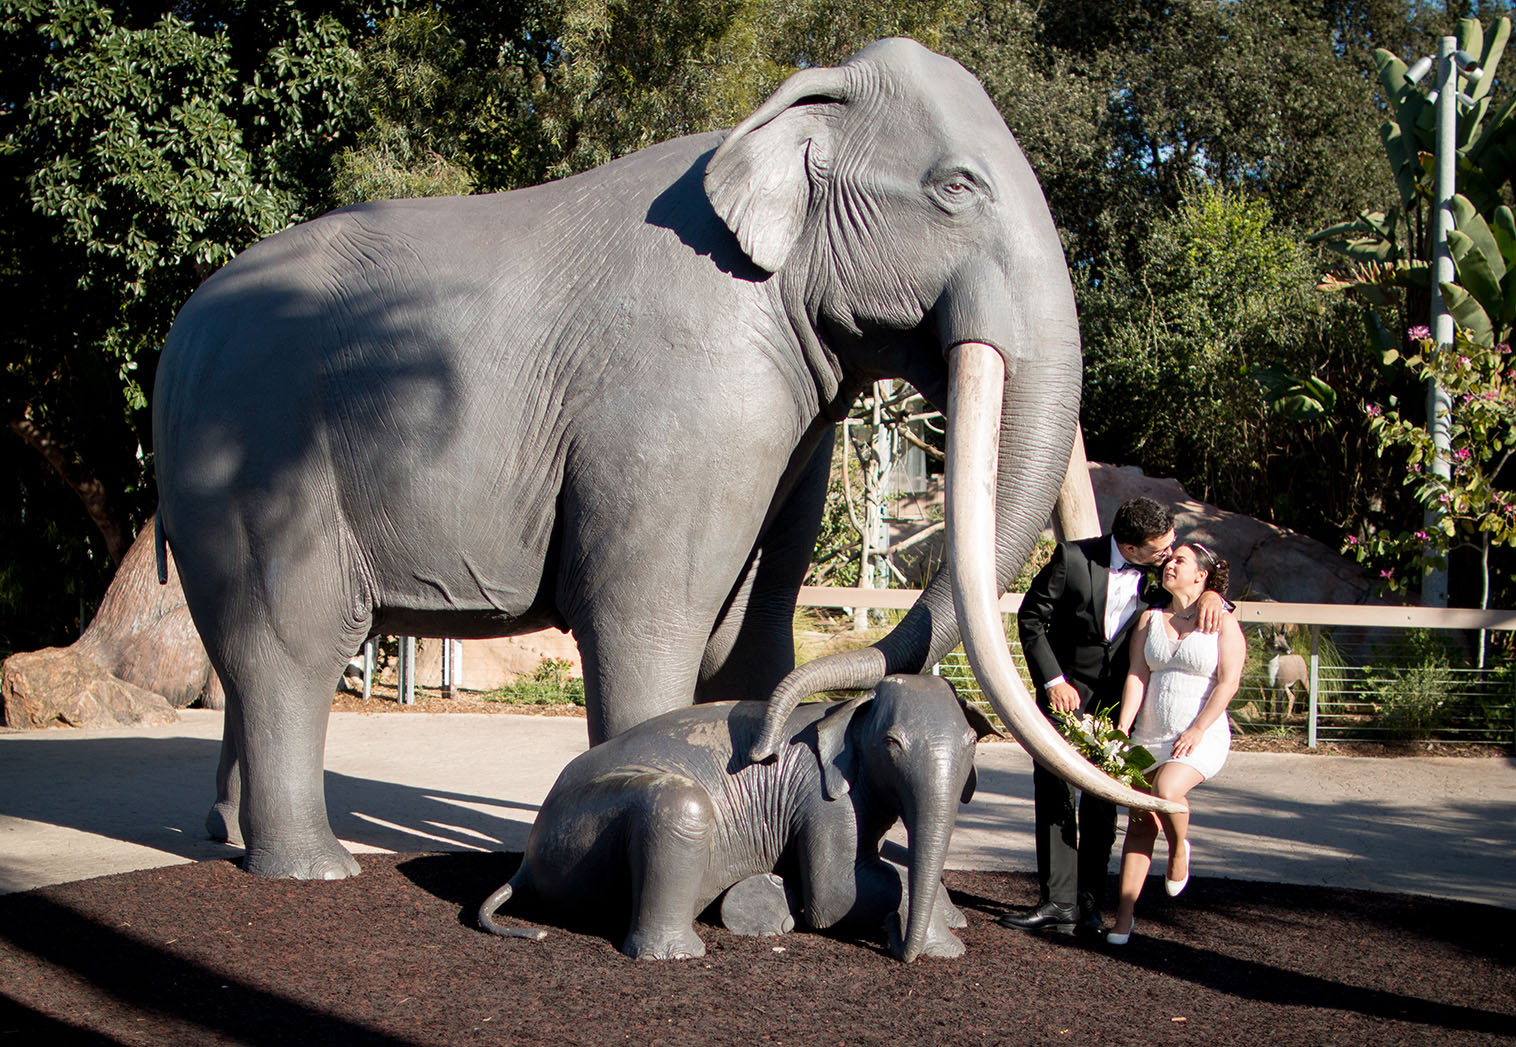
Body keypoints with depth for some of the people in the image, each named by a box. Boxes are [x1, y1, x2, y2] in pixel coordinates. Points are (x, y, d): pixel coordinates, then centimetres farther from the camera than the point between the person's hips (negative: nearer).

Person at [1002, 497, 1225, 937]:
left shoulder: (1159, 571, -8)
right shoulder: (1074, 558, -16)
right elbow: (1030, 617, -8)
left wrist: (1212, 594, -18)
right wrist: (1052, 680, -13)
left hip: (1117, 698, 2)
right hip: (1066, 688, -2)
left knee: (1102, 800, 2)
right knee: (1053, 791, -6)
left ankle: (1089, 901, 10)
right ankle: (1058, 901, -2)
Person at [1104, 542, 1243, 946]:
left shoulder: (1223, 623, 0)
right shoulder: (1149, 620, 11)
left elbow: (1228, 682, -7)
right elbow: (1137, 676, 3)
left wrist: (1197, 731, -16)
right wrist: (1123, 727, -10)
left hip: (1202, 736, -4)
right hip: (1148, 736, 4)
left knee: (1167, 790, -30)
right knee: (1139, 825, 0)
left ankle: (1179, 848, 2)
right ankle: (1124, 916, 3)